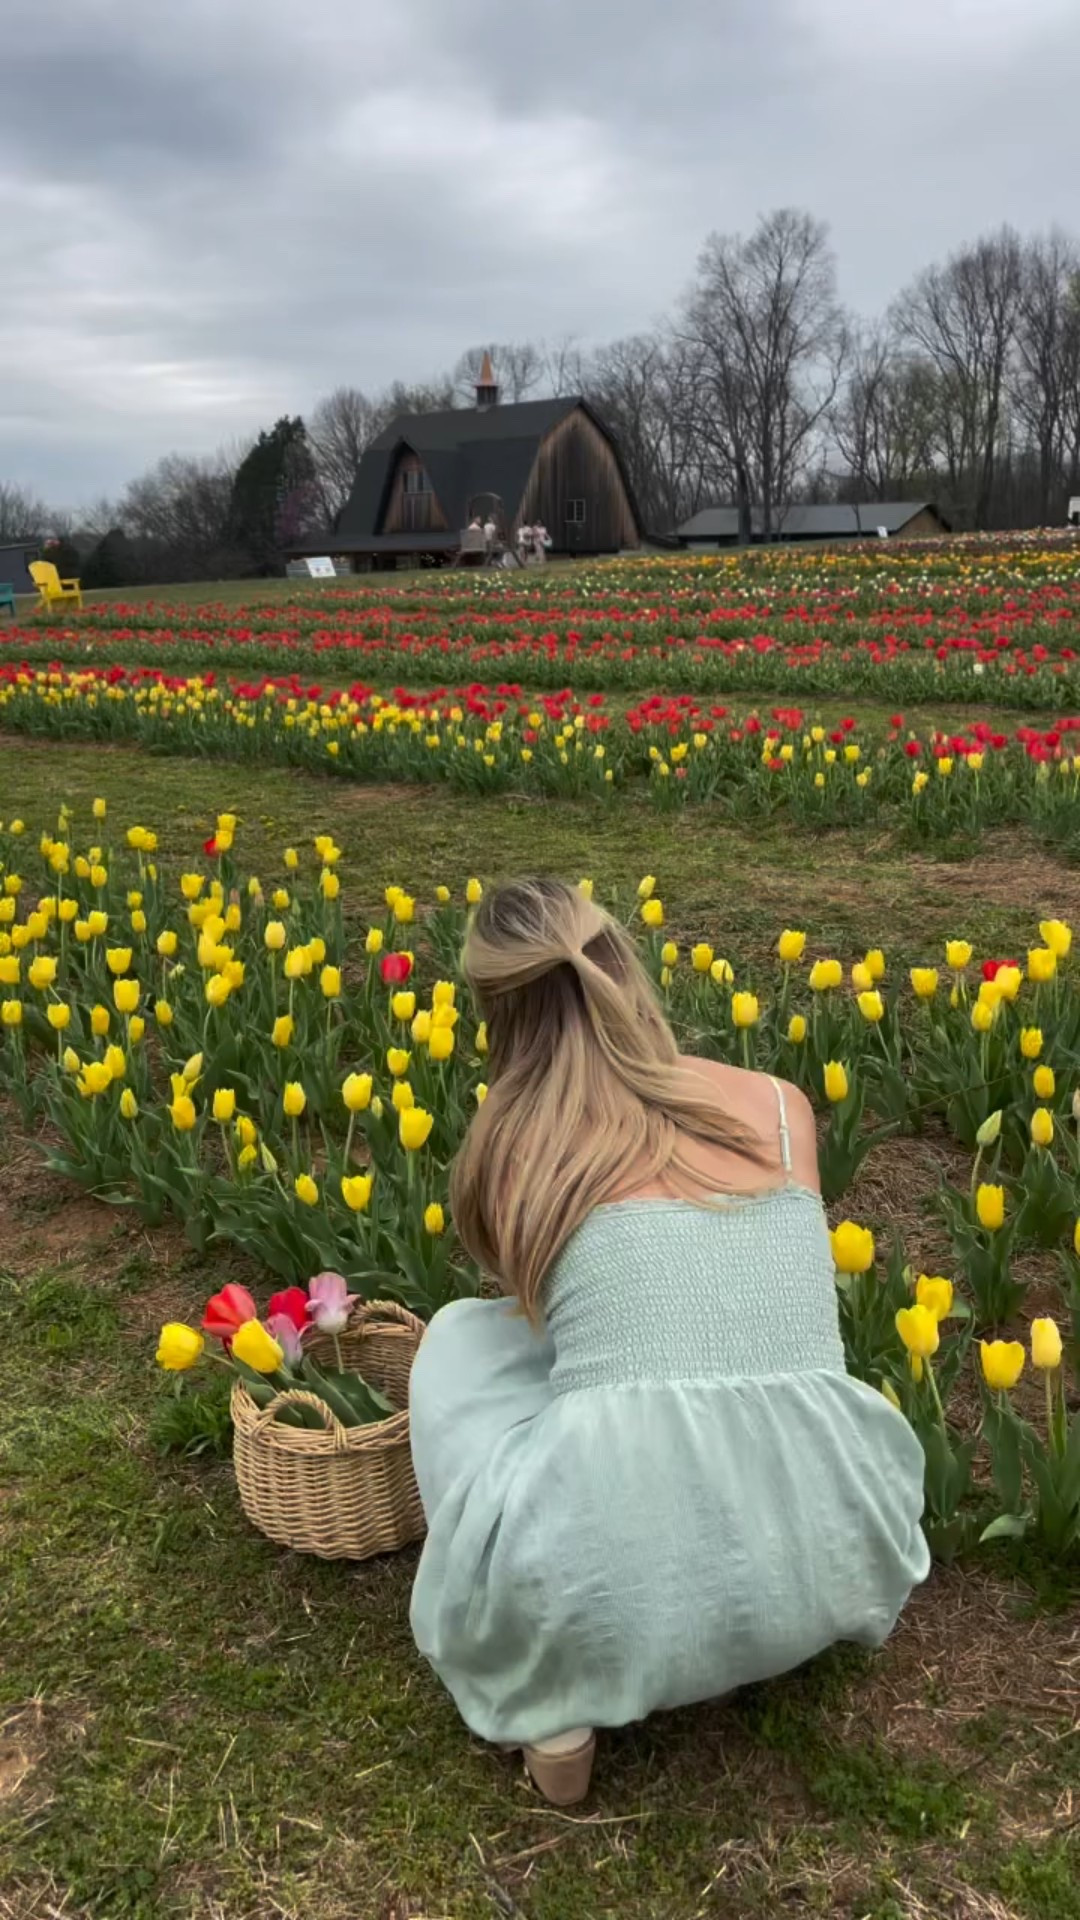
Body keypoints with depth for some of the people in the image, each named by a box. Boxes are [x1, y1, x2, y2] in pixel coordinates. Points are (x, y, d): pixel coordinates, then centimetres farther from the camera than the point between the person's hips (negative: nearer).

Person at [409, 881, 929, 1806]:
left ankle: (552, 1710, 21)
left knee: (461, 1338, 24)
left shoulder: (507, 1153, 3)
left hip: (612, 1597, -3)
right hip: (823, 1565, 4)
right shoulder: (782, 1108, 9)